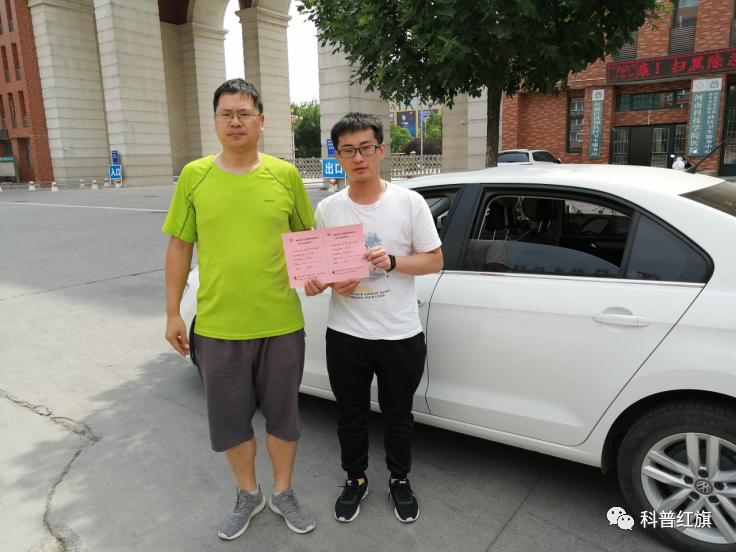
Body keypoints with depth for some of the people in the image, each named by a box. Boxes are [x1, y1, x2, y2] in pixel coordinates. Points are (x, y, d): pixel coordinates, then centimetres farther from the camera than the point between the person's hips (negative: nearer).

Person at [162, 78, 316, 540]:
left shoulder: (285, 174, -1)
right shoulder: (194, 176, 1)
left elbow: (305, 236, 8)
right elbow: (180, 246, 5)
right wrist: (173, 312, 4)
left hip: (281, 323, 0)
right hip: (218, 326, 1)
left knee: (282, 414, 15)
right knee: (230, 418, 15)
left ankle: (283, 492, 40)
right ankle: (249, 494, 41)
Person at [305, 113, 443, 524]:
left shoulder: (410, 203, -6)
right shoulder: (328, 209, 0)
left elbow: (435, 260, -3)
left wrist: (392, 261, -20)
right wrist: (332, 283, -15)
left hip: (401, 335, -1)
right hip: (346, 335, 2)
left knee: (398, 415, 17)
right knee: (351, 414, 18)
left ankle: (400, 480, 42)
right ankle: (356, 479, 43)